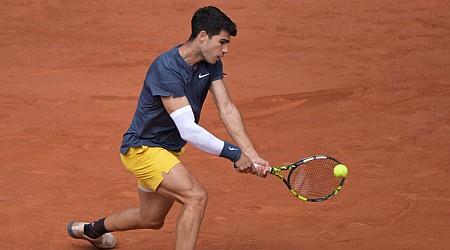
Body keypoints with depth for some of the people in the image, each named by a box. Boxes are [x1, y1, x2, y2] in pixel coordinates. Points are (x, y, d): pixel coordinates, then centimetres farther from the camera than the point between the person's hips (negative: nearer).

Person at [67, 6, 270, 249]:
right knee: (196, 196, -27)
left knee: (151, 220, 25)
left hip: (168, 150, 9)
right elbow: (188, 130, -34)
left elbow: (227, 109, -10)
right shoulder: (167, 69, -30)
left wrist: (252, 156, -21)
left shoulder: (211, 64, -4)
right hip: (142, 148, -9)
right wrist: (234, 153, -33)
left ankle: (92, 229, 52)